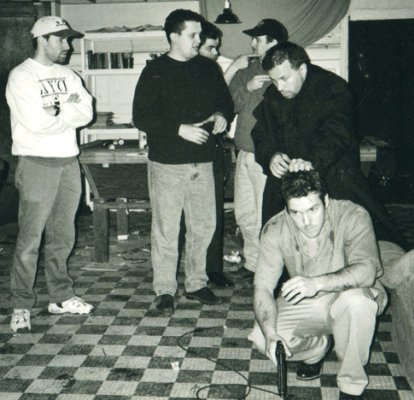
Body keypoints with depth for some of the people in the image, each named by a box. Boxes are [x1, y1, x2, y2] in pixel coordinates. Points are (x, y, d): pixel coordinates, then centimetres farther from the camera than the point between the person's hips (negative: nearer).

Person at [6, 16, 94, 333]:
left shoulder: (68, 75, 13)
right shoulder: (21, 77, -8)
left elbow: (86, 113, 1)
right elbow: (37, 123, -19)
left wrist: (57, 109, -14)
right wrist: (69, 111, -6)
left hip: (69, 161, 6)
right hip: (37, 164, -6)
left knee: (63, 236, 12)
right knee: (30, 239, -3)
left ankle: (61, 296, 23)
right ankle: (21, 306, 6)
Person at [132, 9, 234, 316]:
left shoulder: (208, 68, 10)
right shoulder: (155, 72, -4)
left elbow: (226, 102, 20)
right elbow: (141, 118, -11)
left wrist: (222, 115, -3)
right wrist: (180, 129, -19)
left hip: (203, 162, 5)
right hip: (167, 164, -5)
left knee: (204, 226, 11)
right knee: (166, 230, 1)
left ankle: (196, 284, 27)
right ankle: (165, 291, 14)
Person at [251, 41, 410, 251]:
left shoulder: (333, 89, -10)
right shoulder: (272, 97, 8)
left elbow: (336, 134, -21)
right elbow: (261, 134, 8)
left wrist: (313, 163, -38)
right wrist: (271, 155, -15)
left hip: (333, 177, -4)